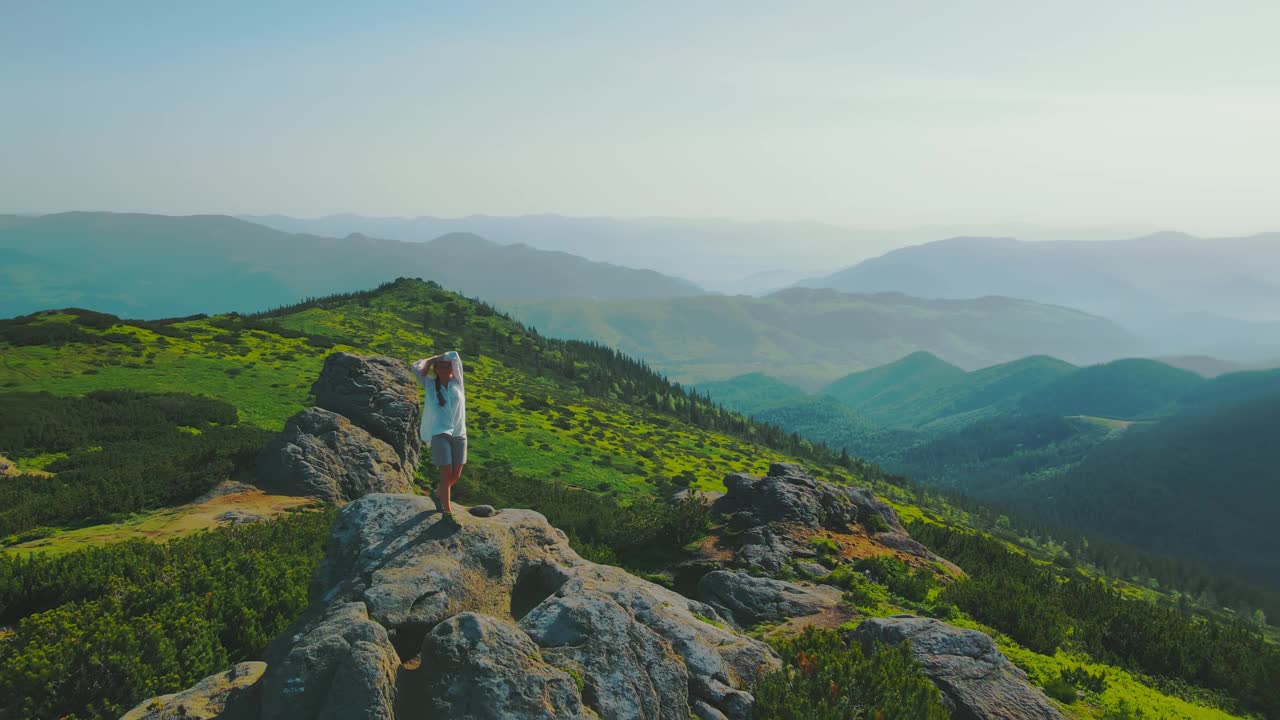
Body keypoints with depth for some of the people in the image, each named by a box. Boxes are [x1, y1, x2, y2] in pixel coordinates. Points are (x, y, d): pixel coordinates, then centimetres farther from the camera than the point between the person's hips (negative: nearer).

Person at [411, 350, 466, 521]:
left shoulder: (457, 383, 7)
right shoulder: (431, 385, 5)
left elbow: (454, 356, -1)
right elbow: (416, 366, 1)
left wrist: (439, 356, 13)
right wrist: (432, 360, 12)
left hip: (459, 435, 3)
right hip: (440, 434, -3)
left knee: (456, 475, 8)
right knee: (446, 473, -9)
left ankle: (438, 493, 37)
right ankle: (448, 512, -3)